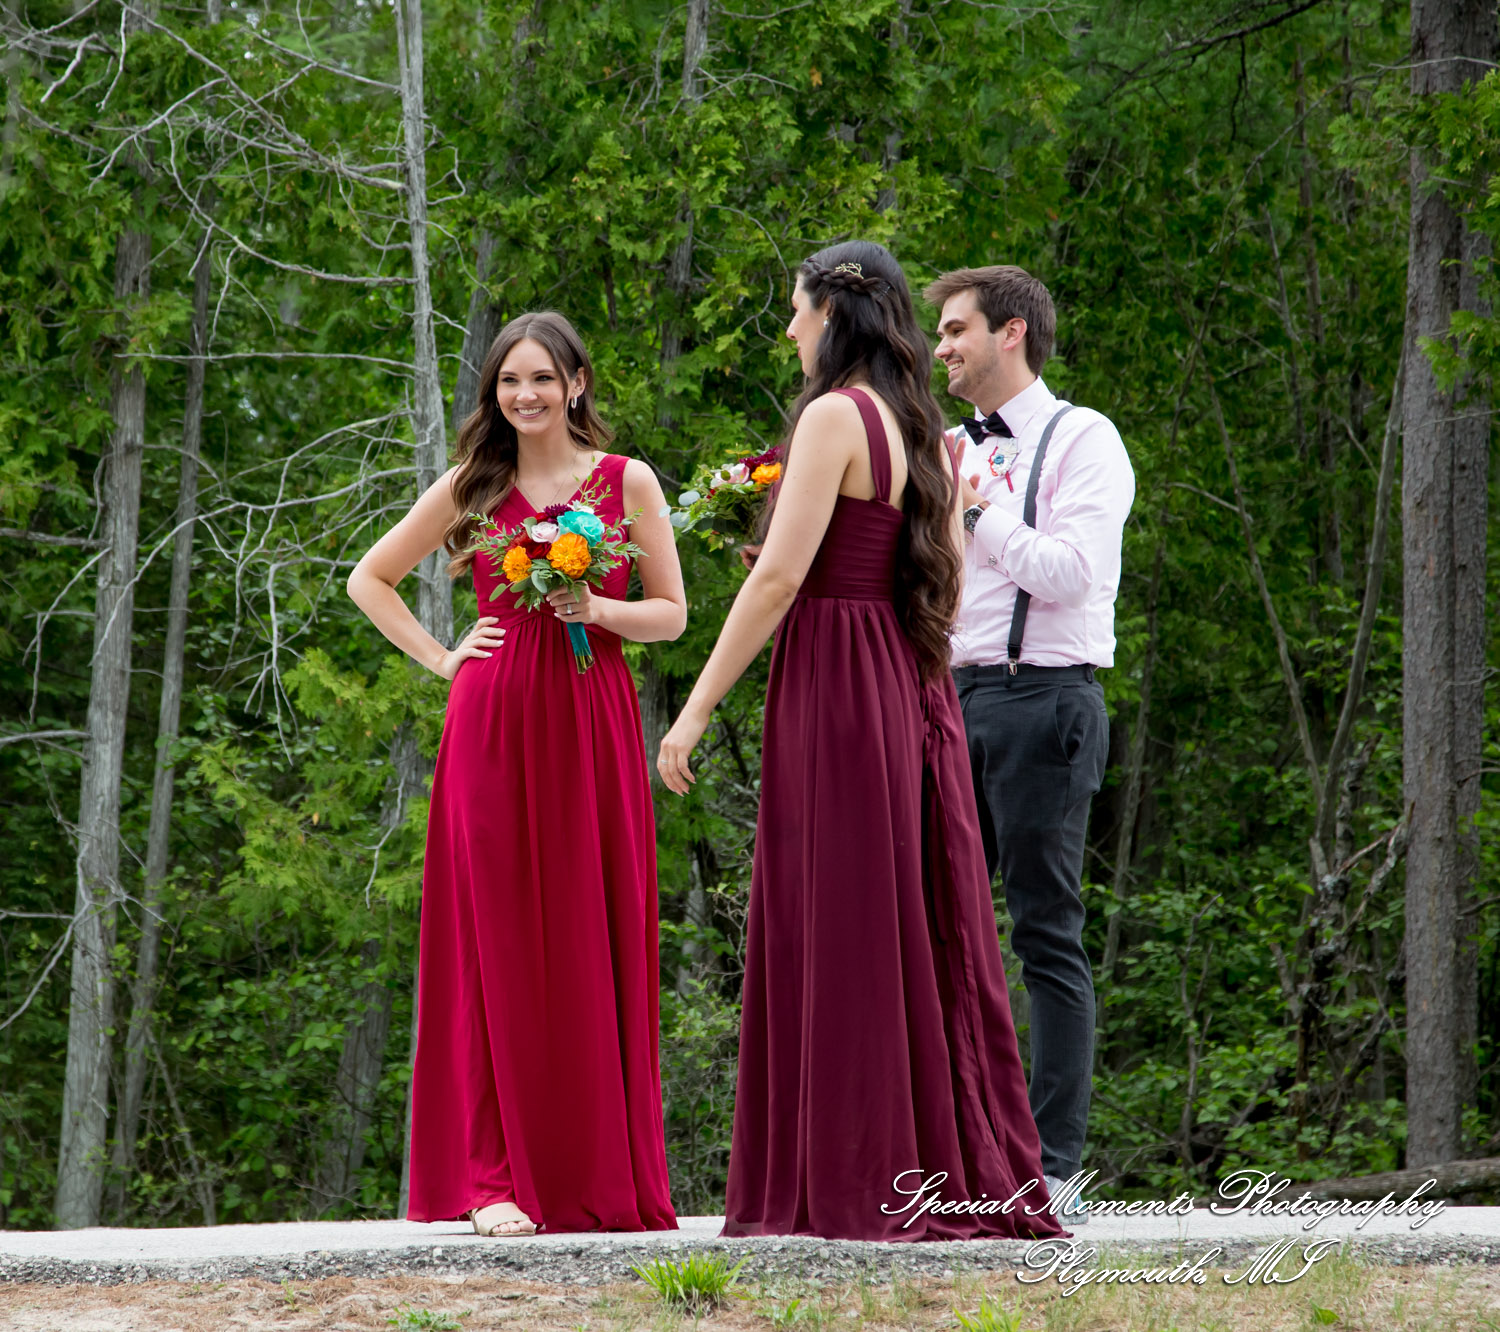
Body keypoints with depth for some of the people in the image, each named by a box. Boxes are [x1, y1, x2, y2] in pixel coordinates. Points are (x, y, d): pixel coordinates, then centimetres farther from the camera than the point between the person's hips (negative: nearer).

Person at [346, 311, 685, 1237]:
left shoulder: (627, 482, 8)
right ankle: (496, 1178, -5)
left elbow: (672, 613, 9)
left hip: (593, 726, 0)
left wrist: (596, 609, -9)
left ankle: (600, 1176, 5)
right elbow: (370, 580, 17)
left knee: (595, 945, -1)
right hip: (494, 726, 0)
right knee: (499, 944, -4)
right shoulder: (472, 489, 9)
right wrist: (440, 657, 6)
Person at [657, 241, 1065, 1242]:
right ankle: (970, 1168, 10)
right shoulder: (929, 433, 14)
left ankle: (856, 1186, -4)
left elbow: (781, 577, -15)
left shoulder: (836, 416, -10)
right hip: (917, 699, 8)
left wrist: (696, 708, -12)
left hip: (833, 697, -8)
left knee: (838, 936, -4)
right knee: (925, 933, 9)